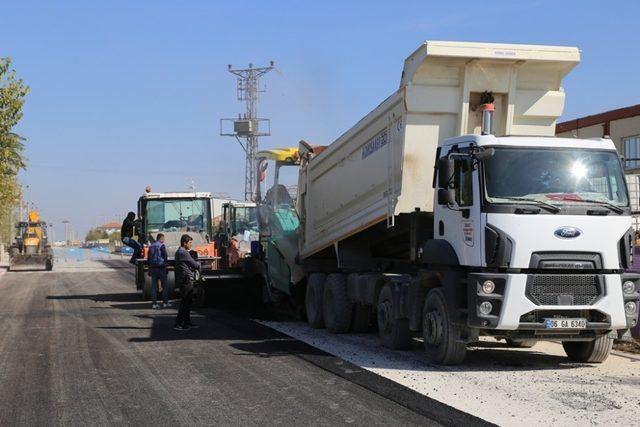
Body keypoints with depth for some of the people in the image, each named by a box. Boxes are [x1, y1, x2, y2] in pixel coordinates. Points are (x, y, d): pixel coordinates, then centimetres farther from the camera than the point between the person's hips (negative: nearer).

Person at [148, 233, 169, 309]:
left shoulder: (151, 246, 12)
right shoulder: (161, 245, -8)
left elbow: (149, 258, 15)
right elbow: (166, 256, -10)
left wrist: (149, 269, 19)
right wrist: (166, 261, 12)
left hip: (153, 268, 6)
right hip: (161, 267, -6)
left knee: (154, 286, 5)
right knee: (165, 286, 2)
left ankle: (154, 303, 3)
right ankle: (165, 303, 1)